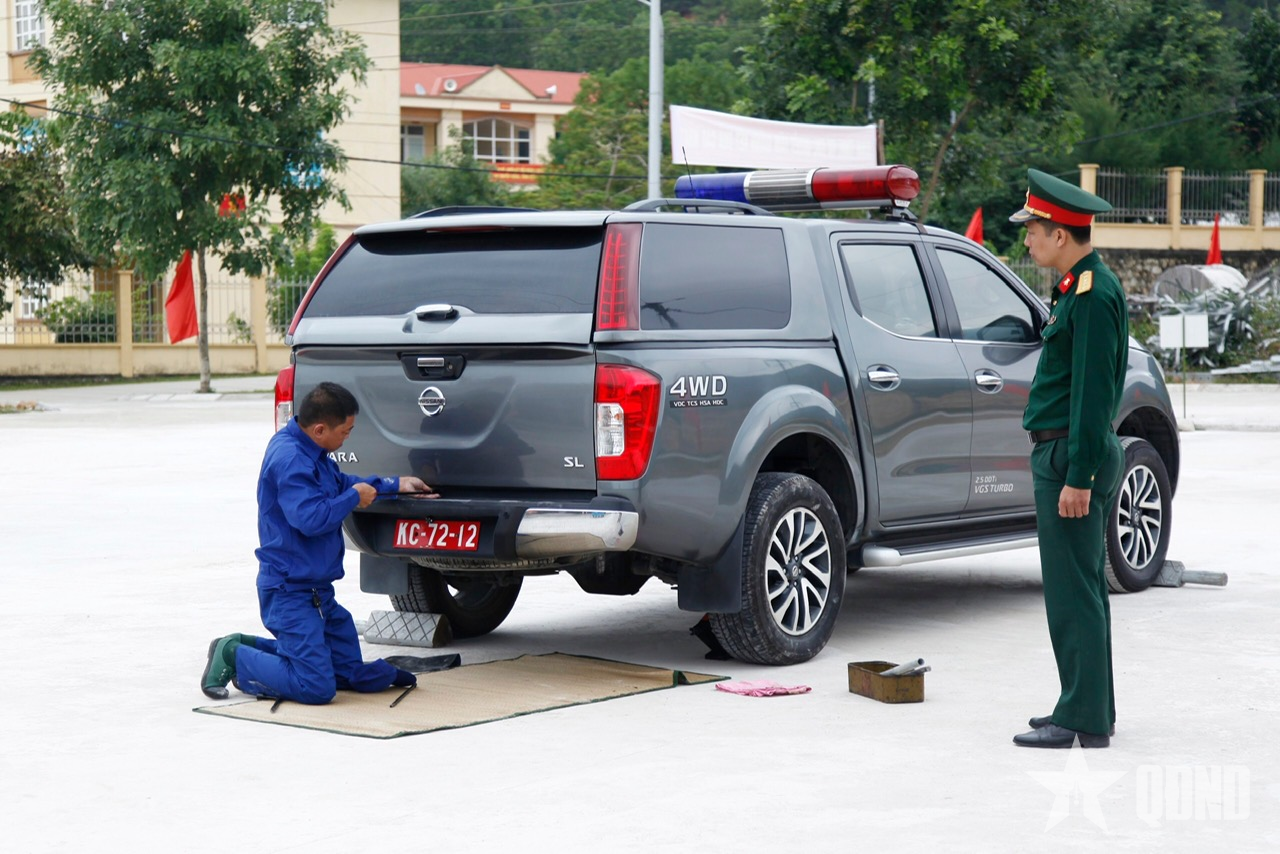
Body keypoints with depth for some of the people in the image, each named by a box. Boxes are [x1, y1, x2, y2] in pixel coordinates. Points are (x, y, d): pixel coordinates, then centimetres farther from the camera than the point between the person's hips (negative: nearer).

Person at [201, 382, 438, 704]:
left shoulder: (311, 452, 11)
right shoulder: (289, 458, -21)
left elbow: (342, 482, 29)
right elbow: (310, 517, -31)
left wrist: (396, 484, 22)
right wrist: (355, 496, -16)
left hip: (317, 590, 11)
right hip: (290, 591, -11)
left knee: (352, 674, 14)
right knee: (317, 688, -16)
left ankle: (249, 646, 19)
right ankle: (234, 656, 2)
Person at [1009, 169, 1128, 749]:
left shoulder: (1093, 295, -17)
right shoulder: (1078, 288, 15)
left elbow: (1093, 392, -21)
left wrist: (1078, 478, -22)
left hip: (1073, 458, -11)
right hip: (1065, 454, 11)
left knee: (1073, 592, -7)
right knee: (1081, 589, 15)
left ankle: (1084, 721, -3)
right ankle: (1091, 709, 23)